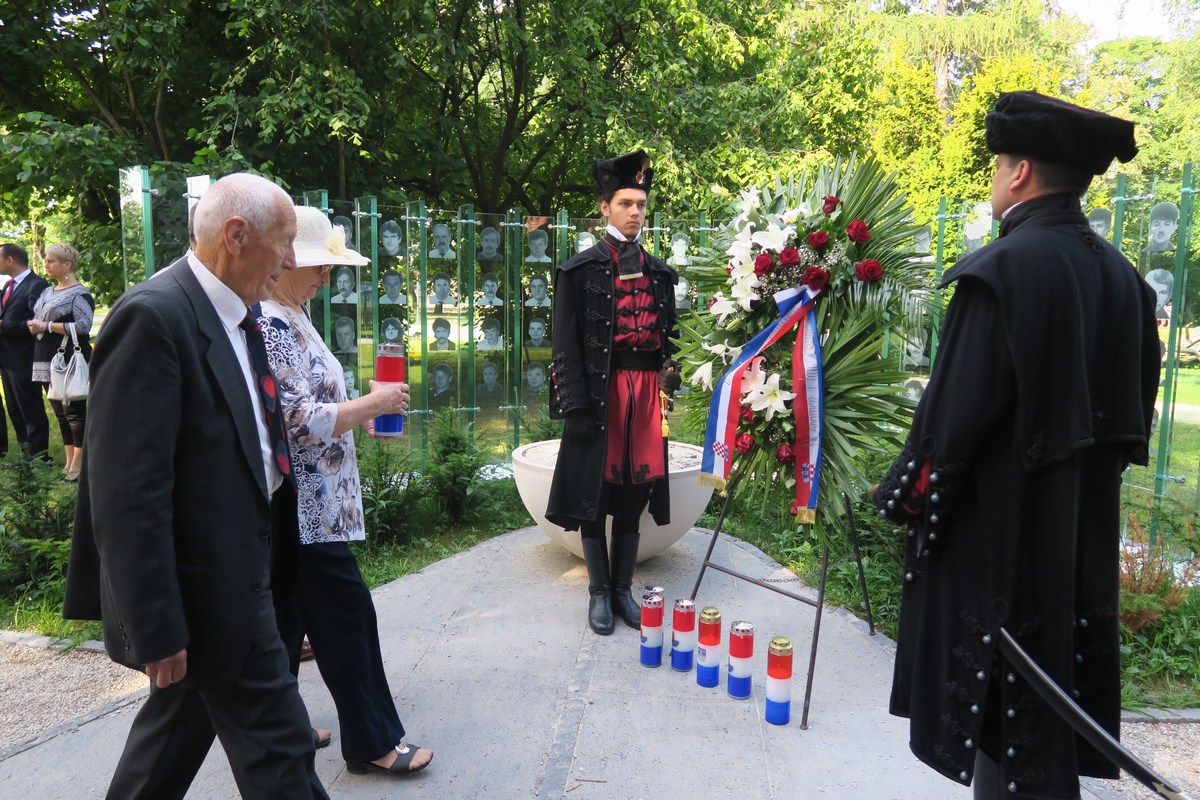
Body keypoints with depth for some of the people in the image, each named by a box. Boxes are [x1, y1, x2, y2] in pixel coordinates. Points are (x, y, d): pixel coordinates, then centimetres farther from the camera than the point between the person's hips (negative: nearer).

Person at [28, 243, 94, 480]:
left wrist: (47, 326, -17)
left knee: (74, 411, -4)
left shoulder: (79, 293, -9)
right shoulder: (47, 292, 15)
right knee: (60, 412, 13)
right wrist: (34, 326, 0)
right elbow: (39, 320, 23)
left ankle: (78, 464, 2)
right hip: (48, 360, 9)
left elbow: (84, 326, -18)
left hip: (70, 361, -9)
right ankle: (69, 462, 21)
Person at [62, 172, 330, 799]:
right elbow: (128, 494, -24)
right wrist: (158, 630, -21)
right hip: (206, 588, -9)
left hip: (236, 569, 9)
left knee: (184, 714, 25)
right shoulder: (153, 316, -22)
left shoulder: (234, 316, 7)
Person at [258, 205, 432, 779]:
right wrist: (372, 405, -15)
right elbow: (300, 422, -23)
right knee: (346, 615, 0)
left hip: (297, 507, 10)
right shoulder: (271, 324, -20)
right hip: (306, 508, -10)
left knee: (285, 618, 17)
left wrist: (358, 410, 11)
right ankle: (373, 741, 15)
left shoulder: (287, 316, 12)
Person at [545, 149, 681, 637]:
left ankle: (623, 589, 23)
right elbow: (566, 346, -6)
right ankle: (600, 592, 19)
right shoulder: (580, 270, -2)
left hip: (646, 394, 4)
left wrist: (668, 384, 8)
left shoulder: (660, 273, 12)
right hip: (600, 393, -4)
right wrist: (576, 406, -12)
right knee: (595, 491, 4)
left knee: (634, 491, 10)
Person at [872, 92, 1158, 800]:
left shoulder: (1004, 268, -18)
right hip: (1083, 523, 8)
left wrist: (910, 494, -8)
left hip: (998, 520, -7)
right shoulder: (1120, 275, 5)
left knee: (999, 702, 7)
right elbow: (1135, 404, 12)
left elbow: (957, 405, -20)